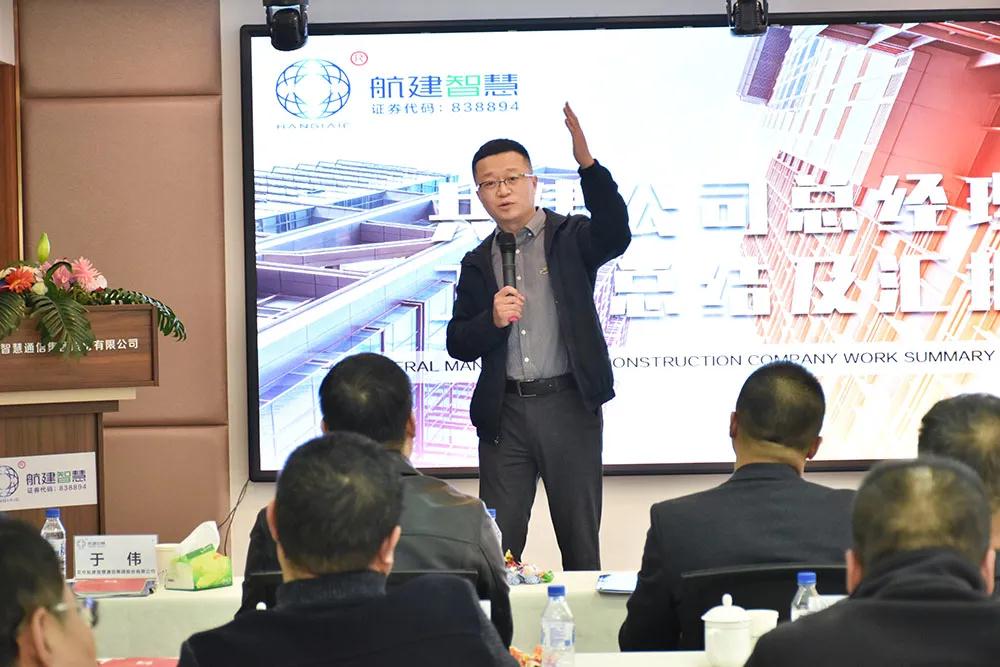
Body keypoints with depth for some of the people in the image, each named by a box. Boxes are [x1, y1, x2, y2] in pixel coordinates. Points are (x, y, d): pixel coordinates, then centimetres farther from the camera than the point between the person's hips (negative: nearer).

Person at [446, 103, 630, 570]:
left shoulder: (569, 238, 3)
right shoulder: (478, 264, 12)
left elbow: (615, 236, -20)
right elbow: (458, 343, 9)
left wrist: (587, 163, -30)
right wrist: (491, 320, -13)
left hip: (568, 405, -3)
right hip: (503, 412, 3)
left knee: (580, 539, 4)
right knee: (497, 544, 4)